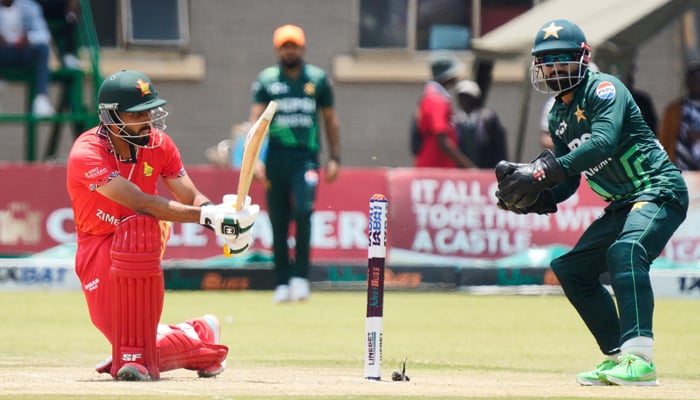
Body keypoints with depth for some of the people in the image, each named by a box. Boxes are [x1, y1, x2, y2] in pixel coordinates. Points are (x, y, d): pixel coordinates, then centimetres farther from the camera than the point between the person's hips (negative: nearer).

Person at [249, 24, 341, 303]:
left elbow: (330, 121, 15)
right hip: (276, 157, 1)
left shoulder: (318, 79, 9)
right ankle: (282, 282, 12)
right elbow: (256, 120, -3)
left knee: (302, 212, -20)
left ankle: (300, 276, -9)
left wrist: (335, 158, 9)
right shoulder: (266, 80, 5)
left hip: (306, 157, -1)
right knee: (278, 222, 4)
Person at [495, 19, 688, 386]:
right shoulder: (558, 116, 12)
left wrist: (544, 172, -37)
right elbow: (568, 183, 13)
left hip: (659, 190, -10)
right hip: (623, 204, 10)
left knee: (625, 251, -33)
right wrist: (529, 198, -7)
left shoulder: (603, 88, -13)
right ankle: (618, 357, 16)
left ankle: (639, 357, -42)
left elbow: (604, 142, -31)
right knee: (572, 269, 11)